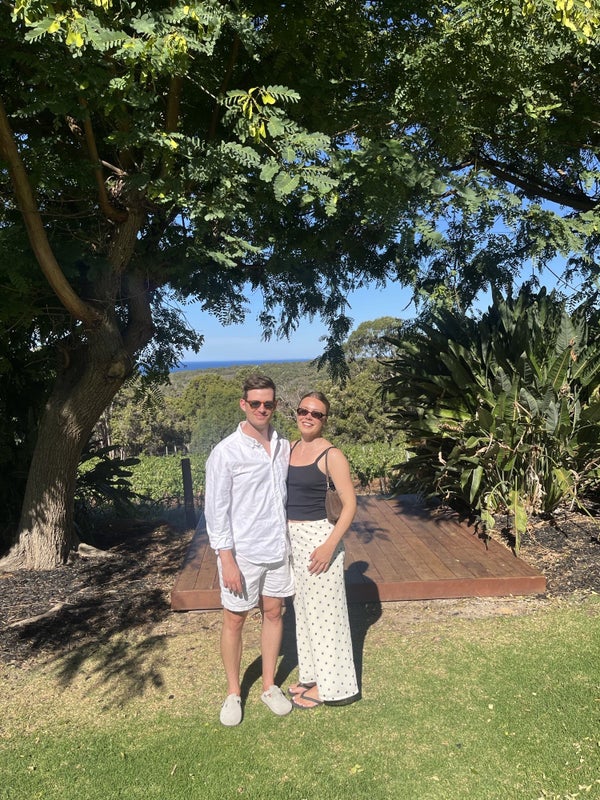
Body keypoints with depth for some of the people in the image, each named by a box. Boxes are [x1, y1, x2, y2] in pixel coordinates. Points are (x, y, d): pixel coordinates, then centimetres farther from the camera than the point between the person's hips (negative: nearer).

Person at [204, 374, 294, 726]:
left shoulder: (284, 447, 3)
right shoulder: (226, 452, -13)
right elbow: (216, 510, -12)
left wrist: (289, 541, 11)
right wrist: (227, 560, -14)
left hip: (277, 548, 5)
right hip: (243, 552, -4)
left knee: (274, 613, 14)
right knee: (235, 619, 8)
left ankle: (269, 685, 32)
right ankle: (233, 692, 28)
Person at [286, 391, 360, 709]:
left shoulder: (331, 455, -13)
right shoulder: (289, 448, 7)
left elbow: (349, 504, -14)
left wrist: (330, 546, -20)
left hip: (319, 536, -7)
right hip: (291, 537, 7)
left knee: (323, 609, 4)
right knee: (303, 608, 18)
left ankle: (328, 684, 21)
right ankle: (311, 673, 35)